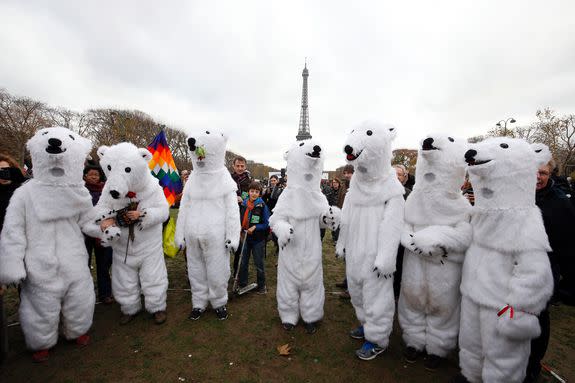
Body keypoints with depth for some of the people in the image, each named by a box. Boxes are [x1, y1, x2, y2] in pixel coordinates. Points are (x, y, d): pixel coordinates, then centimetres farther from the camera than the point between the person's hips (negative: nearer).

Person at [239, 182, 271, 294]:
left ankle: (261, 286, 26)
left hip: (258, 239, -4)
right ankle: (242, 284, 33)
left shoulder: (262, 206, -12)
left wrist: (255, 227, -21)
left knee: (258, 264, 8)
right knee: (243, 262, 15)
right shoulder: (243, 204, 0)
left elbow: (267, 224, -10)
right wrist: (240, 227, -4)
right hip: (245, 237, 4)